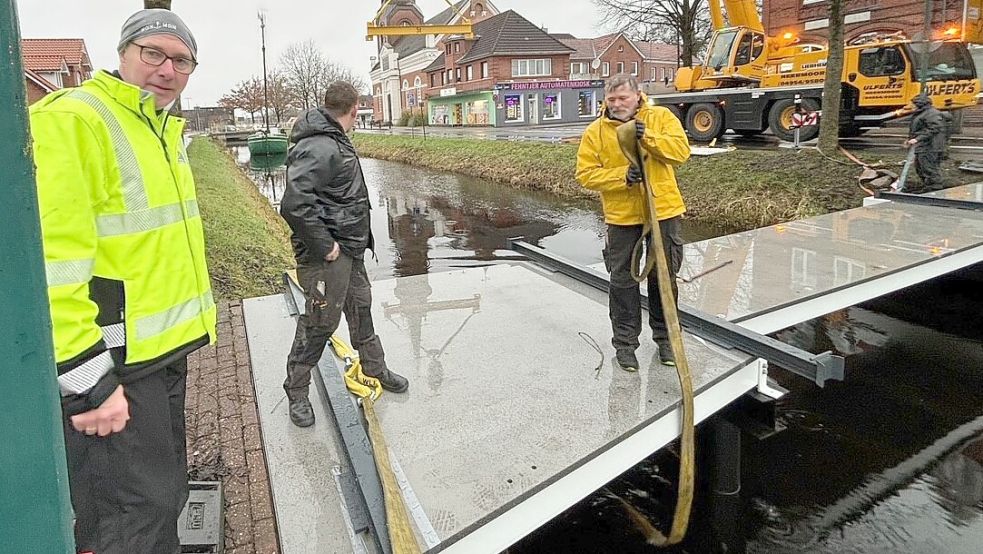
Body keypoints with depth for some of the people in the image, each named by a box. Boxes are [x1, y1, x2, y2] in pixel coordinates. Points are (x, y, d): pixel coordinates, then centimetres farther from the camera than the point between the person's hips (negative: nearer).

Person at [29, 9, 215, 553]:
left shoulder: (162, 129, 14)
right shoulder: (73, 120, -16)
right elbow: (52, 262, -23)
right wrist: (86, 382, -24)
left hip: (162, 350, 9)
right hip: (112, 364, -9)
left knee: (165, 493, 21)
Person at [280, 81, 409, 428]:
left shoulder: (335, 141, 11)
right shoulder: (318, 148, -22)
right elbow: (294, 204, -32)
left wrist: (357, 238, 16)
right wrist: (324, 247, -25)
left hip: (350, 247, 10)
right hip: (327, 255, -10)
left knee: (360, 308, 22)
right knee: (321, 321, 1)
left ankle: (375, 369, 40)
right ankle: (297, 393, 18)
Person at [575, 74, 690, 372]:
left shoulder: (661, 117, -1)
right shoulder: (596, 131, -2)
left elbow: (681, 150, -12)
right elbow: (586, 173, -7)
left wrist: (647, 137, -24)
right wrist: (621, 176, -21)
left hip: (663, 211, 1)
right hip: (621, 216, 0)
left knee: (664, 277, 12)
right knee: (623, 280, 7)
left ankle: (665, 337, 29)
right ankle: (625, 342, 20)